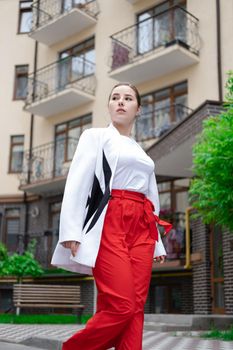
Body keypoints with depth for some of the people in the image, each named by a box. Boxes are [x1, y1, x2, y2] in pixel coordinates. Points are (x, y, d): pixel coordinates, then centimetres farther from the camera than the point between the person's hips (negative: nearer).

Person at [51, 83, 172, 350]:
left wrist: (157, 243, 17)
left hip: (141, 228, 6)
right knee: (121, 307, -16)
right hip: (109, 224, -6)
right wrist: (72, 231, -14)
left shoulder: (142, 153, 27)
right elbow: (77, 184, -1)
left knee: (136, 308, -3)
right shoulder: (95, 136, 11)